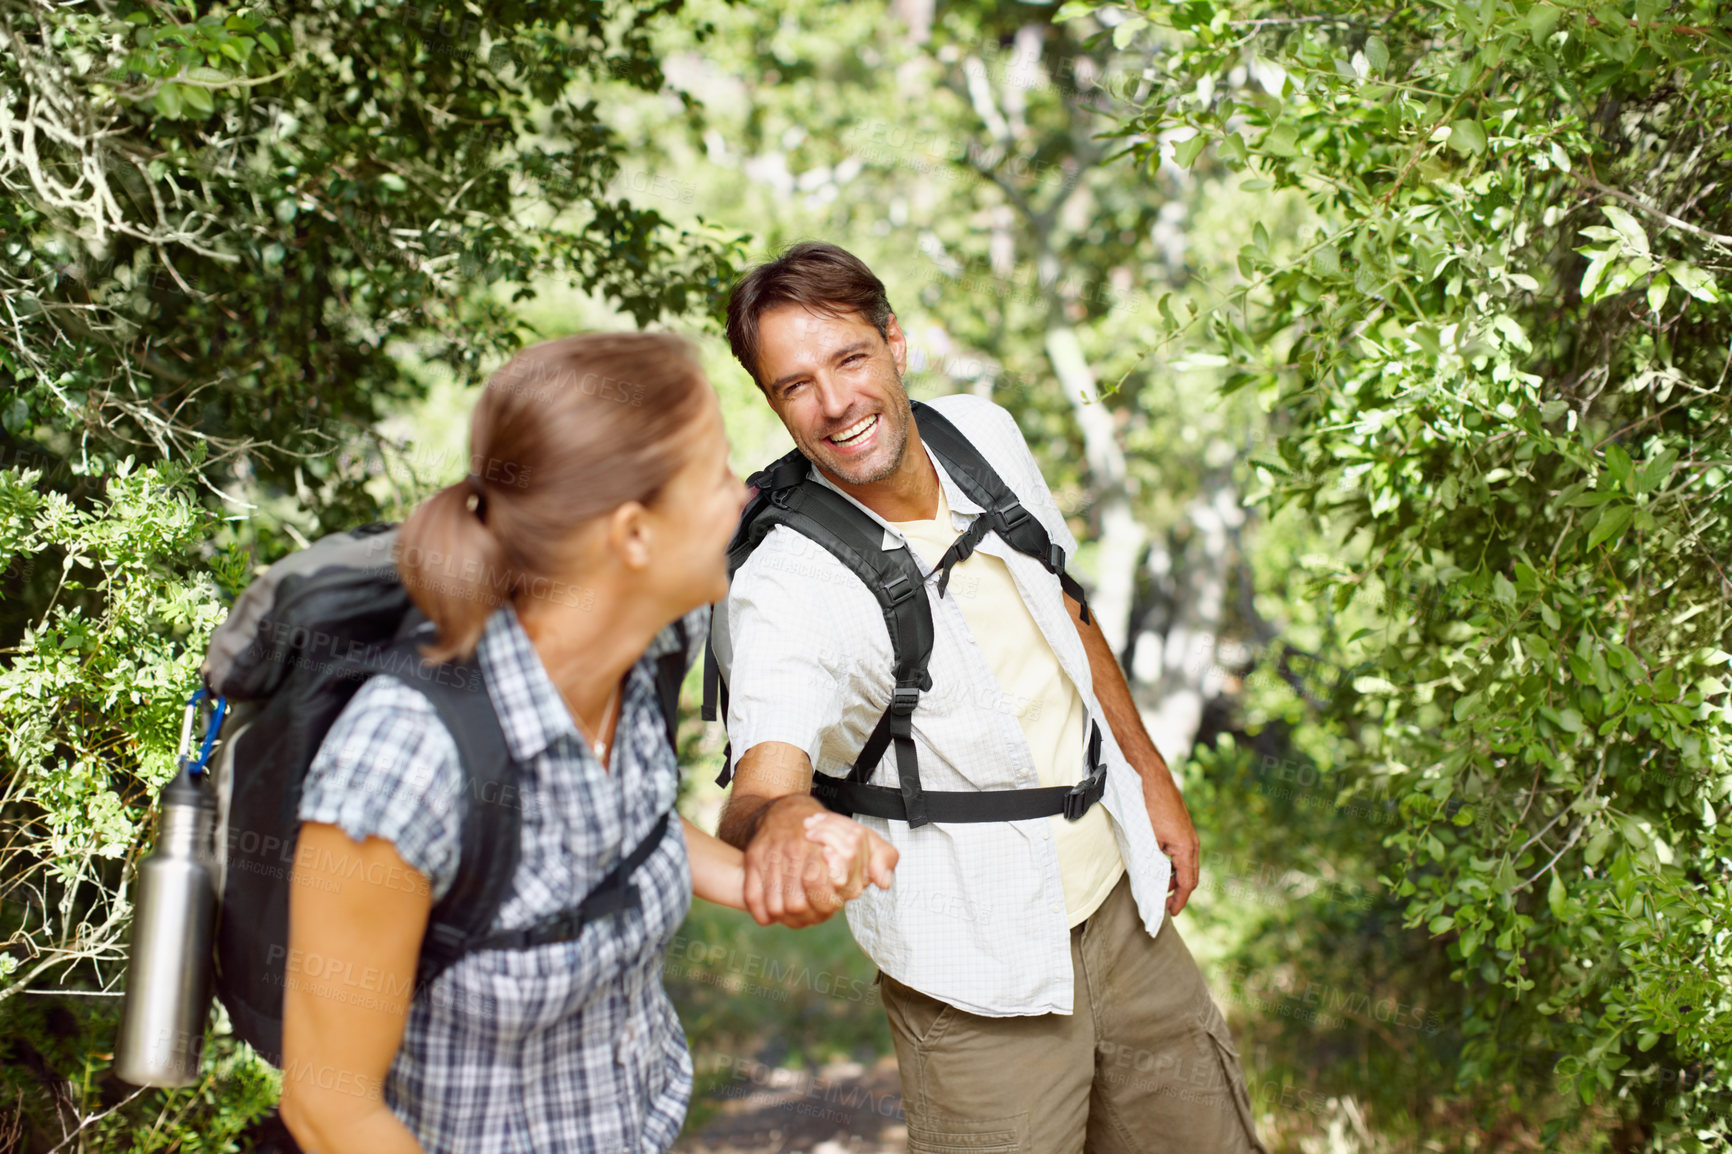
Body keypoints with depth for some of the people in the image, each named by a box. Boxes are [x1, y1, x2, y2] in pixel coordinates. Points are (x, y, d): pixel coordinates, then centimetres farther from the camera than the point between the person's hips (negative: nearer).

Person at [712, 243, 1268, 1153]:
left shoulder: (986, 435, -4)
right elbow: (760, 781, -39)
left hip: (1121, 902, 6)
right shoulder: (783, 589, -24)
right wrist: (777, 824, -63)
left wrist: (1150, 773, 16)